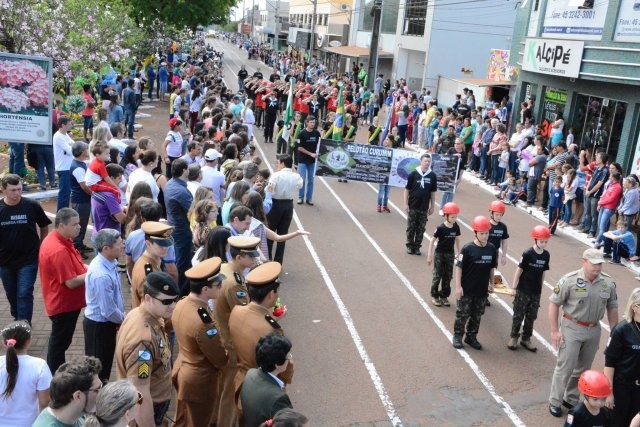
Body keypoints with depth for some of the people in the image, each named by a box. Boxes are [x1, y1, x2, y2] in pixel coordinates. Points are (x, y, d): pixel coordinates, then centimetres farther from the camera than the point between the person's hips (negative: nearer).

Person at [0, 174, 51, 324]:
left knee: (24, 294, -6)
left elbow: (44, 227, 3)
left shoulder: (32, 206, -12)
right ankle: (17, 318, 43)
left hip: (28, 260, -3)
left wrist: (40, 247, 5)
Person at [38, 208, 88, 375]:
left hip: (64, 301, 10)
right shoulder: (59, 250, -30)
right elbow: (71, 282, -29)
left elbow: (73, 267, 14)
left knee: (60, 340, 23)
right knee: (60, 341, 6)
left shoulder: (59, 240, 2)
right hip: (64, 304, -10)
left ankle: (56, 373, 38)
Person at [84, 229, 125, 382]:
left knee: (106, 361, 27)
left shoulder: (108, 262, -5)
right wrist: (124, 319, -10)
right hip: (99, 326, -9)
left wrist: (121, 318, 4)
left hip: (106, 322, 9)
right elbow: (109, 311, -28)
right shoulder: (101, 276, -34)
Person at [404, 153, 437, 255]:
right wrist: (406, 204, -4)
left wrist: (432, 206, 8)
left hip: (424, 208, 2)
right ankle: (409, 246, 18)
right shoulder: (413, 174, -6)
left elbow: (432, 192, 7)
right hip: (412, 206, -2)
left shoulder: (432, 176, 0)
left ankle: (417, 246, 18)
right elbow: (407, 189, -1)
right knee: (411, 227, 6)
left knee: (421, 228, 7)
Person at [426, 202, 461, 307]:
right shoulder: (440, 228, -17)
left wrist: (458, 253, 13)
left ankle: (444, 296, 22)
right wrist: (429, 256, -12)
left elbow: (457, 239, 9)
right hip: (440, 254, -4)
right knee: (437, 275, 4)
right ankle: (434, 296, 16)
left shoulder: (456, 227, -5)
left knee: (448, 276, 10)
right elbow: (432, 241, -12)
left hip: (450, 254, 4)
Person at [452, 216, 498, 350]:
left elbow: (492, 268, 11)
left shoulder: (492, 249, -1)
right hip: (466, 290, -4)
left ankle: (471, 337, 30)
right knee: (462, 314, 6)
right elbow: (459, 267, -12)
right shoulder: (467, 249, -15)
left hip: (482, 290, 4)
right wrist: (458, 286, -14)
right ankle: (458, 336, 23)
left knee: (477, 315, 15)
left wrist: (491, 283, 15)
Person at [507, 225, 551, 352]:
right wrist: (514, 286, -7)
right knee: (518, 315, 6)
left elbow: (543, 272, 8)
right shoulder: (527, 254, -15)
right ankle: (514, 337, 20)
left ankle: (526, 339, 25)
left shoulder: (546, 255, -1)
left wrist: (540, 288, 13)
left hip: (536, 292, 5)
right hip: (523, 290, -4)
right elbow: (519, 269, -9)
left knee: (531, 316, 13)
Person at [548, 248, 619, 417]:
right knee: (565, 367, 0)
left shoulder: (608, 282, -3)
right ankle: (555, 402, 15)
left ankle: (571, 399, 34)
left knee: (583, 369, 16)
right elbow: (554, 304, -10)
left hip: (594, 330, 5)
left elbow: (612, 308, 8)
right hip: (572, 328, -5)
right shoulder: (569, 280, -16)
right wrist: (555, 331, -11)